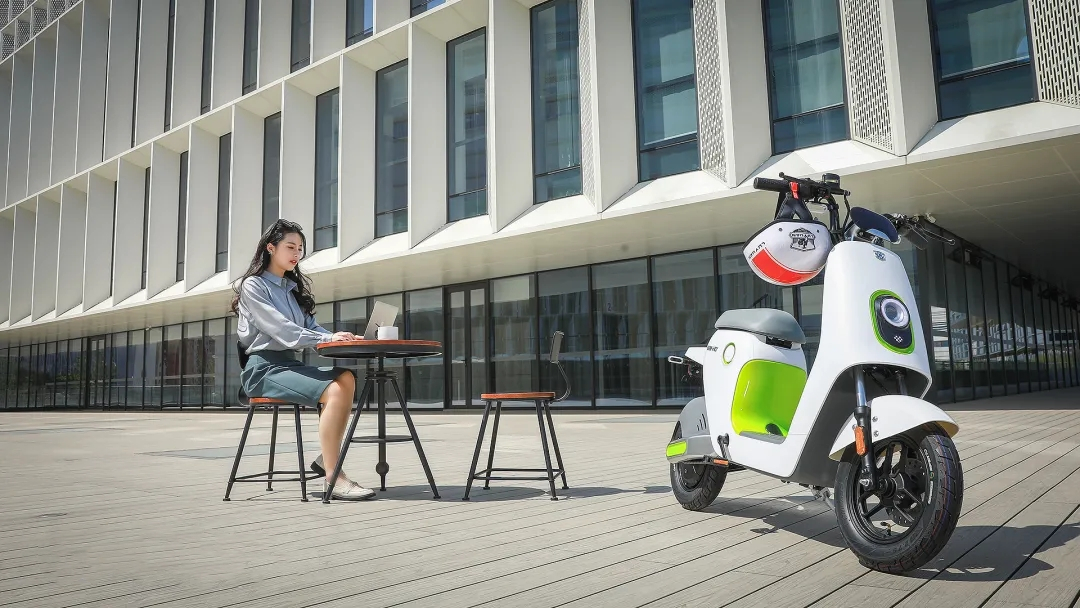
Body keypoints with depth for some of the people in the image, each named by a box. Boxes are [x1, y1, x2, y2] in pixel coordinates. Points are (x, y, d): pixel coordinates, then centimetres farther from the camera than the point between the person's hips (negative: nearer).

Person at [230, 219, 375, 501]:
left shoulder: (292, 288, 21)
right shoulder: (253, 286, -2)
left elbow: (310, 327, 13)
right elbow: (280, 330, -17)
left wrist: (339, 338, -8)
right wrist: (327, 339, -28)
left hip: (289, 363, 7)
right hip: (264, 367, -7)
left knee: (345, 378, -20)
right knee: (333, 391, -29)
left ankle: (327, 458, -17)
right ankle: (333, 479, -29)